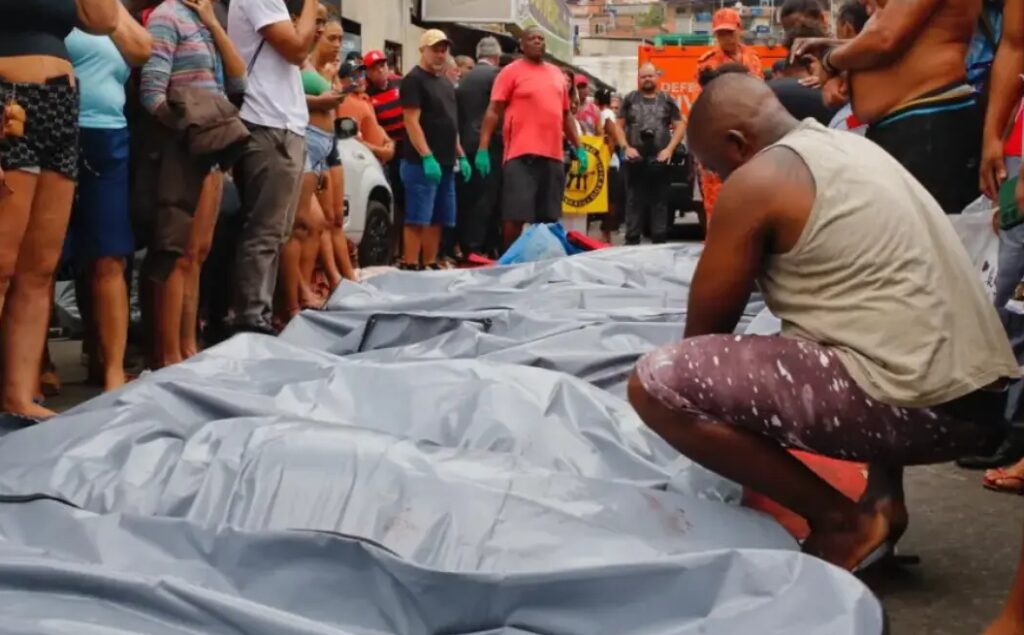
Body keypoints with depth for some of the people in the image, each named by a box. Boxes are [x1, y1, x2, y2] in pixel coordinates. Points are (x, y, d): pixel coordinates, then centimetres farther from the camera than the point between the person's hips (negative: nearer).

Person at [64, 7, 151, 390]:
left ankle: (114, 370, 4)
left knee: (109, 262, 2)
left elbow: (142, 50, 8)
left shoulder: (112, 17, 23)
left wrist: (116, 10, 6)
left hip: (109, 140, 5)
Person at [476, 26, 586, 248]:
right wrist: (483, 149, -13)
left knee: (547, 218, 8)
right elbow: (493, 111, -5)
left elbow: (566, 115, 24)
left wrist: (578, 148, 19)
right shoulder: (511, 72, 0)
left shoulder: (556, 74, 18)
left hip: (553, 155, 6)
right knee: (516, 216, -5)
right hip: (521, 155, -5)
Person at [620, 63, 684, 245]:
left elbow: (680, 127, 7)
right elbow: (618, 126, 7)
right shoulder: (630, 99, 9)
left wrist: (669, 149, -5)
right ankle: (632, 240, 4)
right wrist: (627, 147, -6)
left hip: (659, 158, 0)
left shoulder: (667, 100, 9)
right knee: (634, 201, 1)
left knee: (660, 201, 2)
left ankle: (660, 240, 6)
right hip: (635, 158, 0)